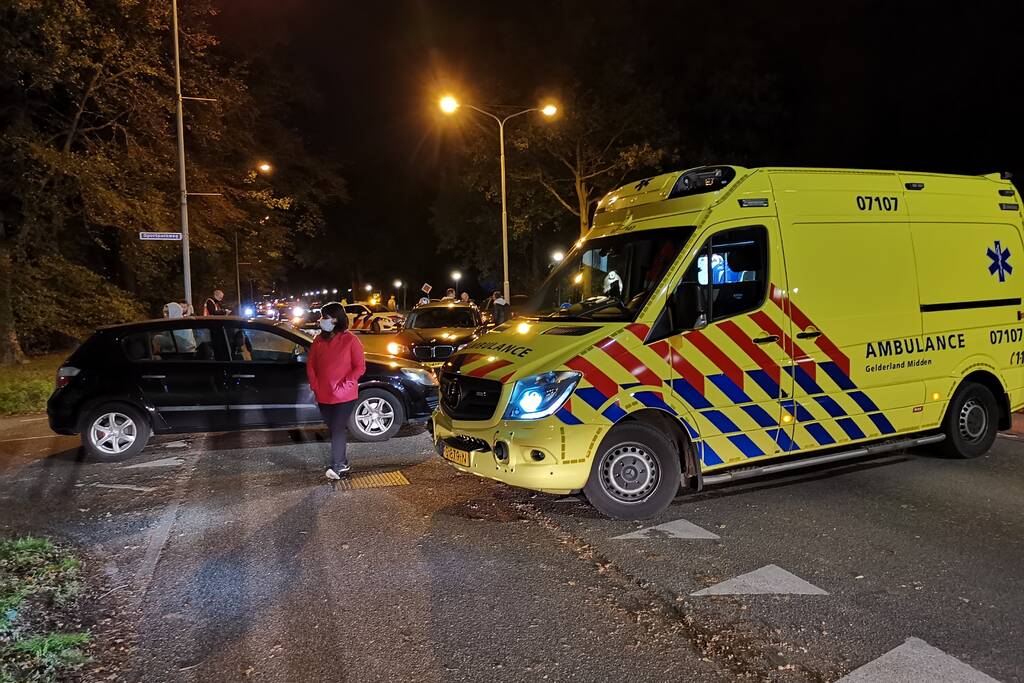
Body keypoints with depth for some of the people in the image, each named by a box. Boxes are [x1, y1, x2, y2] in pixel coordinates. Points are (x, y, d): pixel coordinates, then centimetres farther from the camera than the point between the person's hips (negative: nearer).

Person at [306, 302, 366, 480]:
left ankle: (337, 466, -5)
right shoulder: (319, 340, 6)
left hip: (344, 396, -5)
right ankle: (343, 465, 24)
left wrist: (343, 386, -15)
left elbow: (360, 367, -9)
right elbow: (310, 365, 10)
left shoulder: (350, 340, -9)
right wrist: (315, 385, -2)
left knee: (338, 429, -10)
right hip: (323, 396, 5)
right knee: (334, 430, 13)